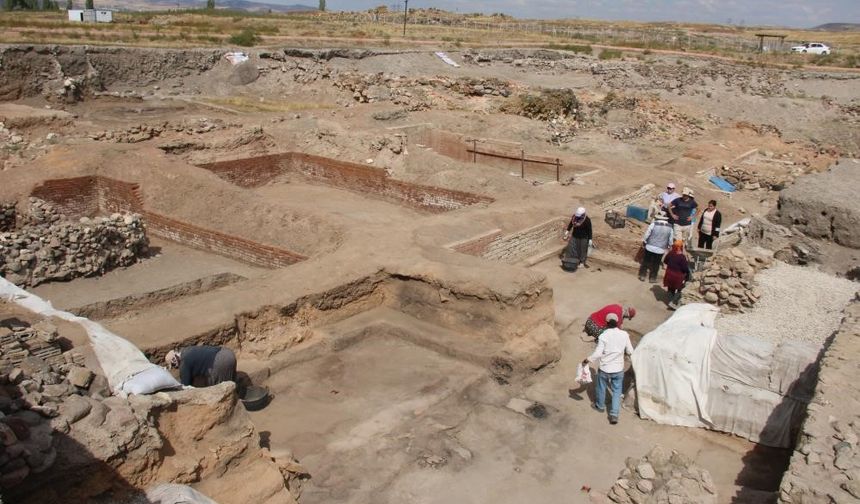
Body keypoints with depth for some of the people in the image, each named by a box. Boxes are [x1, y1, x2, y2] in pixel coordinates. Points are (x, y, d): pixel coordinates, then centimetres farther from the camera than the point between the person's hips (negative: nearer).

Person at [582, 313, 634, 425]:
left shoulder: (603, 336, -19)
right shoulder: (624, 334, -10)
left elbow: (598, 354, -19)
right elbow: (630, 351, -2)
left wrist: (587, 360, -6)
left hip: (604, 369, -2)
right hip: (618, 369, 2)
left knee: (601, 388, 23)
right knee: (617, 391, 16)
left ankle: (600, 406, 44)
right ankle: (614, 414, 9)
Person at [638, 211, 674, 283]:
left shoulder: (653, 224, -13)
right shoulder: (670, 227, -3)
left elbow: (646, 235, -8)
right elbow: (671, 240, 4)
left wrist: (644, 242, 8)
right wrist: (668, 247, 19)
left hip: (650, 247, -2)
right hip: (661, 249, 2)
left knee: (646, 261, 12)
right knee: (656, 264, 12)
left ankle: (642, 276, 16)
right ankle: (652, 278, 17)